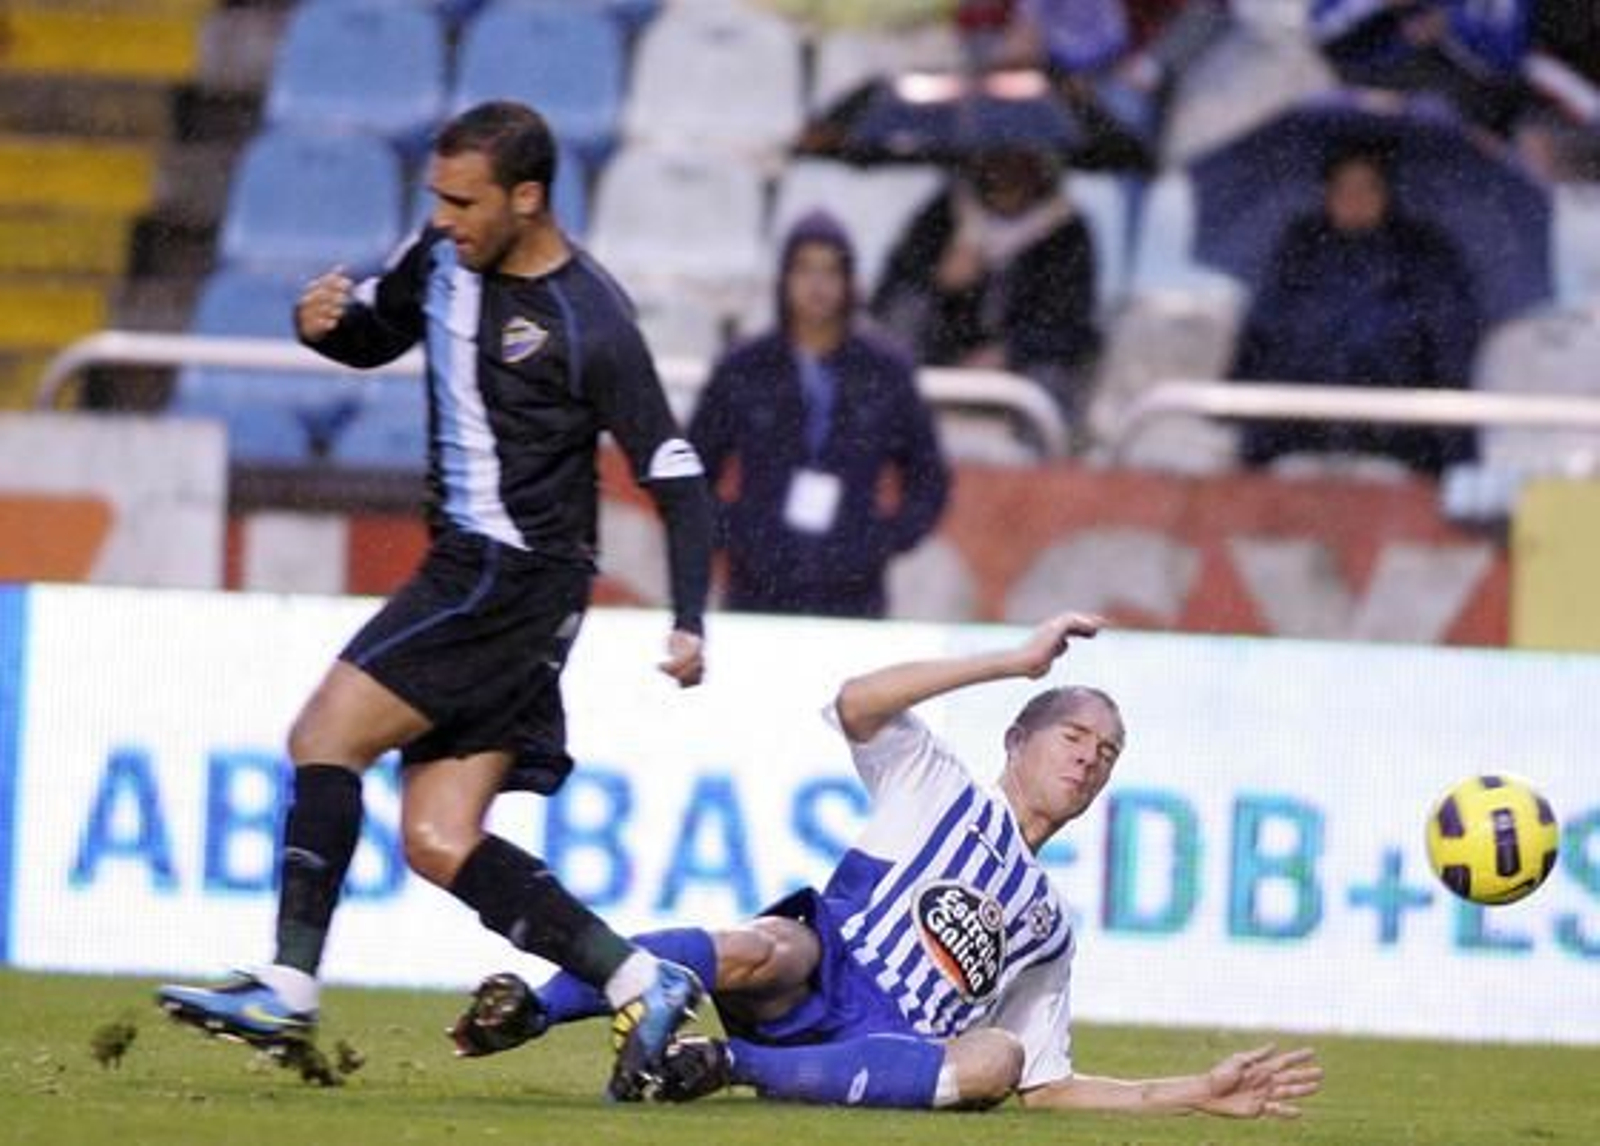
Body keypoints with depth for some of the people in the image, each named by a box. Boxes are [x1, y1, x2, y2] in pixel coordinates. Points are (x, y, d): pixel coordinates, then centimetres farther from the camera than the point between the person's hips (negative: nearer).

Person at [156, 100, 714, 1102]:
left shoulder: (591, 326, -15)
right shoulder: (447, 260, 6)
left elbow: (676, 476, -12)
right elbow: (375, 335, 25)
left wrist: (690, 623, -21)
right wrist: (327, 321, 0)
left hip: (517, 577, -8)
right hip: (469, 569, 8)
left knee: (324, 737, -14)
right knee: (437, 844, 1)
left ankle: (290, 987, -13)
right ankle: (639, 984, 2)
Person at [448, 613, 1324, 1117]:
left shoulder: (1049, 931, 29)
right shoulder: (942, 790, 18)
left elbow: (1044, 1088, 23)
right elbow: (857, 704, -2)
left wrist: (1197, 1094, 13)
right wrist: (1020, 662, -1)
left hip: (889, 1051, 3)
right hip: (812, 980, -3)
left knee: (998, 1059, -32)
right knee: (763, 950, -40)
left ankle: (733, 1066, -33)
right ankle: (524, 1013, -31)